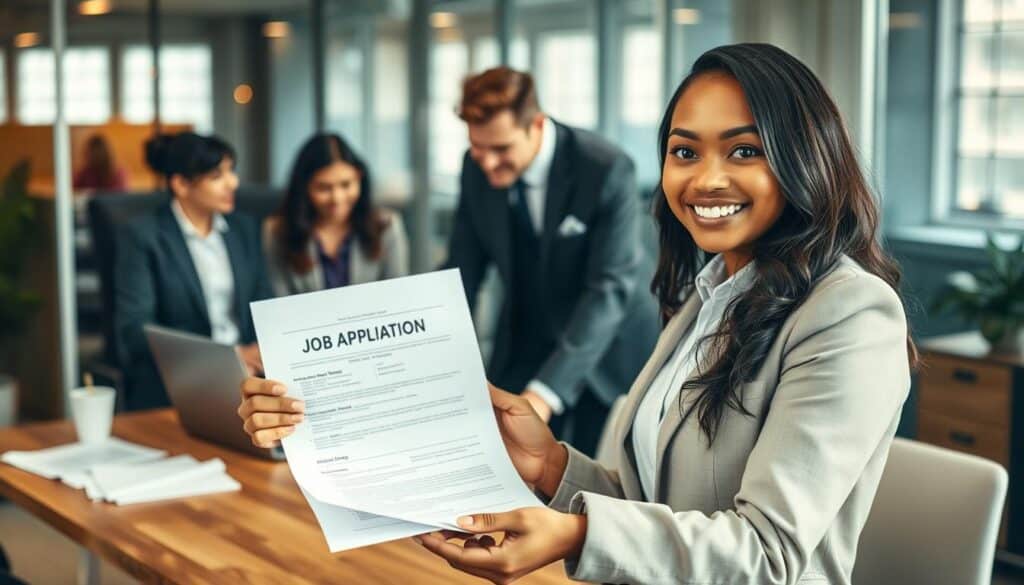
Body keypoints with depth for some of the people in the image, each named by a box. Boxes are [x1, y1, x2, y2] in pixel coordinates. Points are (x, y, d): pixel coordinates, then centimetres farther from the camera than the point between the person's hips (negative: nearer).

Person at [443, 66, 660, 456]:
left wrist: (546, 391, -38)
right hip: (525, 348, 4)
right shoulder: (476, 169, -8)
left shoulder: (607, 170, -25)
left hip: (609, 351, -4)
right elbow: (462, 271, -2)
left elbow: (610, 290, -29)